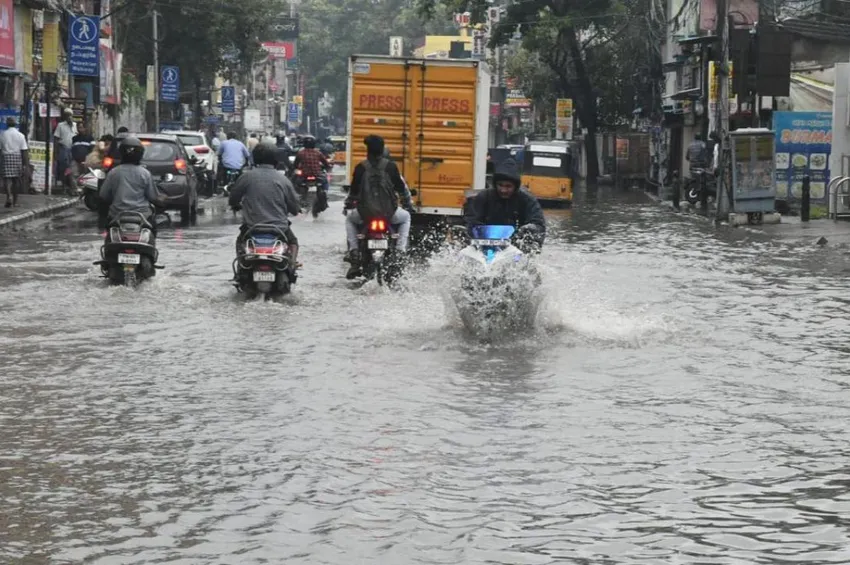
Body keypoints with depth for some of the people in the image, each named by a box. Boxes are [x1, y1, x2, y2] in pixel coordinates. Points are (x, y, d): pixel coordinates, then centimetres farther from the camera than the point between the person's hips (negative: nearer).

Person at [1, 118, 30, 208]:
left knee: (7, 179, -3)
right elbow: (24, 150, -5)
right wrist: (26, 164, -4)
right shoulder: (20, 136, -1)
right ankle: (15, 201, 18)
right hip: (18, 158, 1)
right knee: (16, 180, 10)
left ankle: (9, 196, -27)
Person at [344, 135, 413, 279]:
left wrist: (348, 203, 27)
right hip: (389, 212, 0)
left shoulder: (361, 167, -2)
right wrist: (408, 204, 23)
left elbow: (354, 190, 6)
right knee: (405, 217, 32)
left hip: (365, 212, 0)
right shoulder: (390, 166, -2)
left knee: (350, 219, 34)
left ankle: (353, 252, 18)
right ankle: (401, 250, 13)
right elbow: (401, 188, 5)